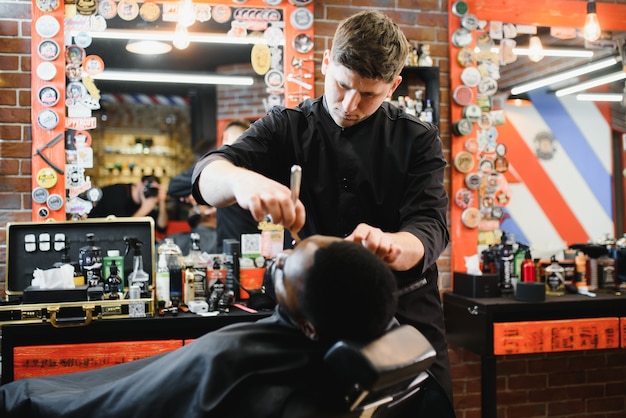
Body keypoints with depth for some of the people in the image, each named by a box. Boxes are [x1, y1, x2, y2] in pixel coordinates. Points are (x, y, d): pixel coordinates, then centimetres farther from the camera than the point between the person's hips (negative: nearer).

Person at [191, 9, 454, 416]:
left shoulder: (418, 139, 1)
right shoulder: (287, 127, 1)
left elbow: (429, 229, -11)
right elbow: (209, 175, -12)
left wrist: (389, 245, -36)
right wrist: (243, 180, -38)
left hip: (405, 317, 1)